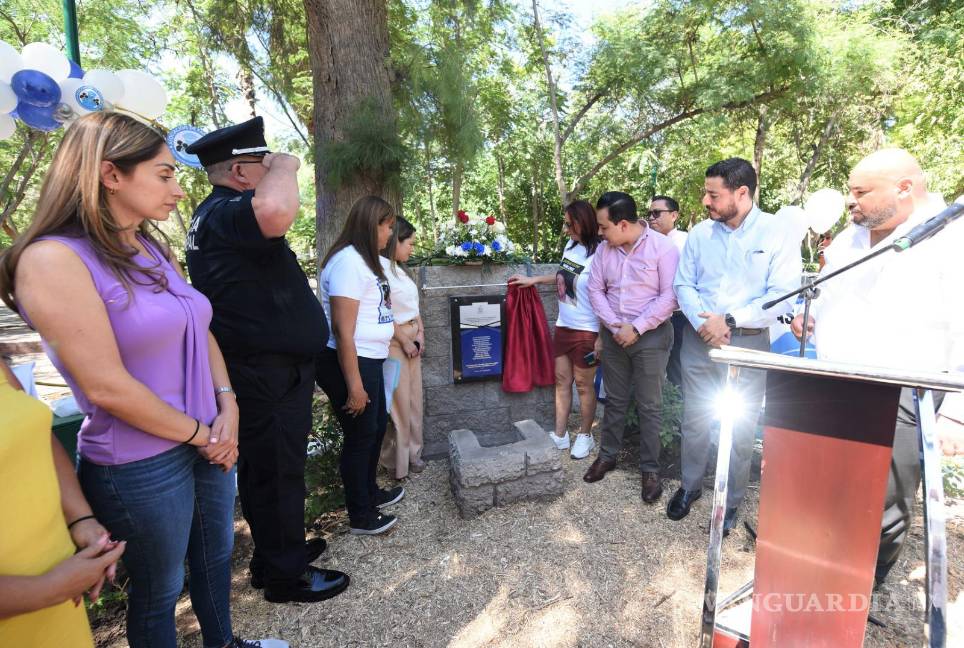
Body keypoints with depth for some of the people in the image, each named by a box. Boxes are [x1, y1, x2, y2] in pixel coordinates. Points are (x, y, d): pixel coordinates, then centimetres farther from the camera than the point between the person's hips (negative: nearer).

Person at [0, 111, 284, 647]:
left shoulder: (153, 249, 6)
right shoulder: (53, 259, -19)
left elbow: (199, 333, 8)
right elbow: (106, 387, -23)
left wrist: (227, 408, -6)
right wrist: (200, 433, -13)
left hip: (211, 441, 8)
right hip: (141, 465, -7)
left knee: (216, 555, 25)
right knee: (160, 590, 16)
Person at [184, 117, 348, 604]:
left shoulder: (223, 213, 17)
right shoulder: (224, 213, -20)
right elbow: (276, 213, -44)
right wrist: (285, 167, -27)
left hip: (269, 367, 11)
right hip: (267, 375, -11)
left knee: (270, 468, 22)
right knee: (276, 471, 4)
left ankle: (278, 551, 40)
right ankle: (286, 575, 23)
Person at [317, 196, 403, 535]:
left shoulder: (363, 259, 13)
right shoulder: (348, 261, -19)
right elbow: (342, 328, -24)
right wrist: (354, 384, -23)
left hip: (369, 360, 10)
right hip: (349, 363, -10)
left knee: (377, 426, 22)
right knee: (360, 435, 4)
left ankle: (370, 492, 43)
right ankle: (360, 517, 24)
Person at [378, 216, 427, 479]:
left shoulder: (399, 269, 13)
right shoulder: (380, 267, -16)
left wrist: (420, 332, 5)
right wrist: (404, 341, -12)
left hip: (412, 339, 9)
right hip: (394, 341, -9)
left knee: (413, 398, 15)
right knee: (398, 401, -1)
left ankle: (411, 453, 28)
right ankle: (396, 461, 14)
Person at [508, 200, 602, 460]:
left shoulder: (598, 255, -21)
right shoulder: (570, 246, 1)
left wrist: (602, 337, -18)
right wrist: (533, 280, 19)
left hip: (586, 331, -7)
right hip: (563, 326, 7)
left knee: (583, 384, 8)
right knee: (562, 380, 13)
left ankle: (585, 436, 28)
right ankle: (560, 435, 26)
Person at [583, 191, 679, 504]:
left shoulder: (662, 247, -13)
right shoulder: (604, 248, 1)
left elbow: (669, 296, -15)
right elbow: (596, 289, 3)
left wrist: (636, 328, -17)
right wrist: (614, 325, -9)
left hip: (651, 336, -4)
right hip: (613, 334, 4)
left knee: (649, 406, 4)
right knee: (615, 400, 15)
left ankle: (650, 469, 18)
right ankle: (607, 455, 31)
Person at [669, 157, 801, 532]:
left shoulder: (777, 235, -7)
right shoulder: (700, 233, 4)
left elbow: (783, 296, -13)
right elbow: (684, 284, 2)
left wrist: (730, 321, -20)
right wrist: (703, 324, -14)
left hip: (748, 344, -3)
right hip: (698, 340, 3)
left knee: (741, 427, 7)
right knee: (694, 419, 12)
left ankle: (732, 501, 27)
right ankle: (690, 486, 32)